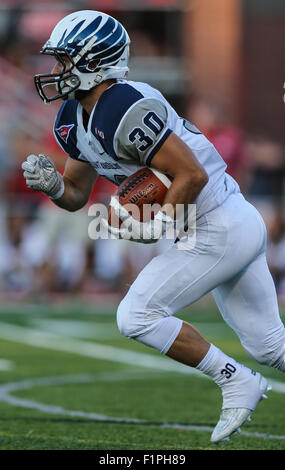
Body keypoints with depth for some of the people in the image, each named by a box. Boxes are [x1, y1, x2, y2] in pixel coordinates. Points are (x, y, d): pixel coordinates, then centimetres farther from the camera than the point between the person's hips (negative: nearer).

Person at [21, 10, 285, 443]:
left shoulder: (124, 111, -24)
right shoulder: (73, 121, 7)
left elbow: (192, 175, -24)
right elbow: (77, 195, 14)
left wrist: (155, 226, -21)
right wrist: (51, 184, -6)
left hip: (218, 232, -10)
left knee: (137, 317, -9)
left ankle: (235, 382, 1)